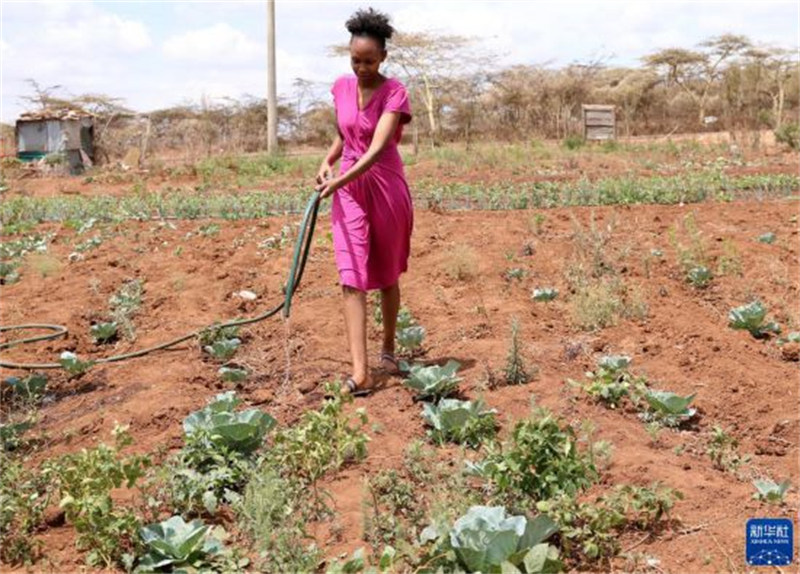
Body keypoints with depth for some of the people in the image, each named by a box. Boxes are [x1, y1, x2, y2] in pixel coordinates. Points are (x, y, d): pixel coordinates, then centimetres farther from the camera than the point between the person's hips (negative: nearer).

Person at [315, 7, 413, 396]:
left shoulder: (394, 92, -13)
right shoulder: (342, 87, 4)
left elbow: (378, 147, -24)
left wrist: (340, 180, -34)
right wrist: (328, 161, -1)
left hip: (386, 187, -3)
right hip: (348, 190, 3)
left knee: (387, 276, 11)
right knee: (352, 279, -8)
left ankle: (388, 349, 32)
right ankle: (360, 372, -12)